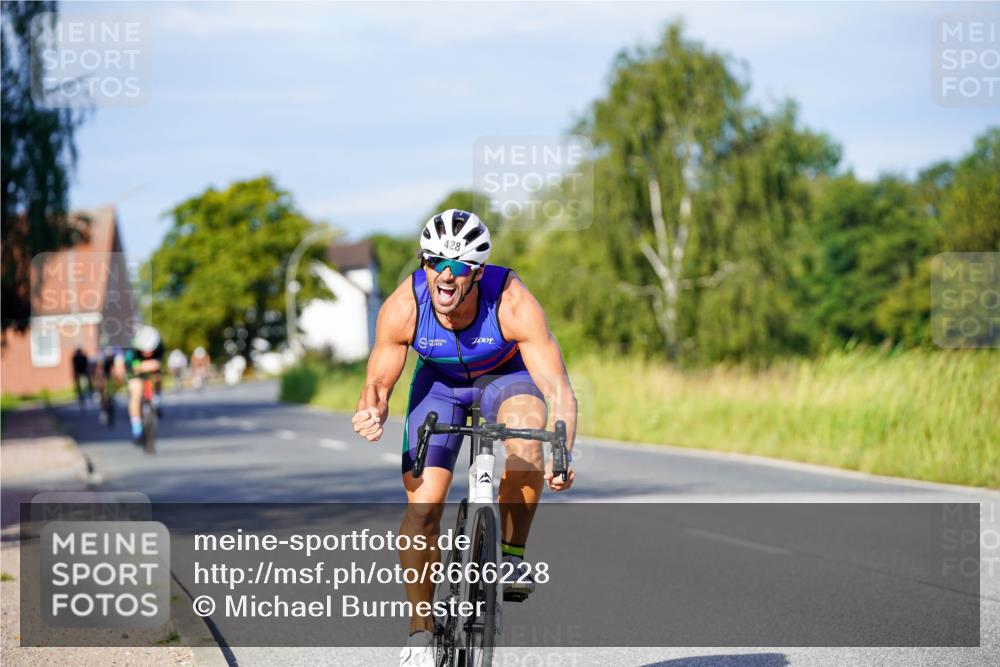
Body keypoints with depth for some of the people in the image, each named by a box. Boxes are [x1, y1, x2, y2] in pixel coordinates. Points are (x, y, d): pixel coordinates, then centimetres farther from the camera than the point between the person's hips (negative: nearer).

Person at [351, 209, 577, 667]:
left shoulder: (513, 304, -36)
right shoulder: (402, 308, -31)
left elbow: (558, 389, -37)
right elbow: (378, 382, -18)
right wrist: (371, 413, -42)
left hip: (504, 375, -1)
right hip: (440, 382, 1)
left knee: (527, 426, -36)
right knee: (423, 503, -12)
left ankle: (512, 553, -15)